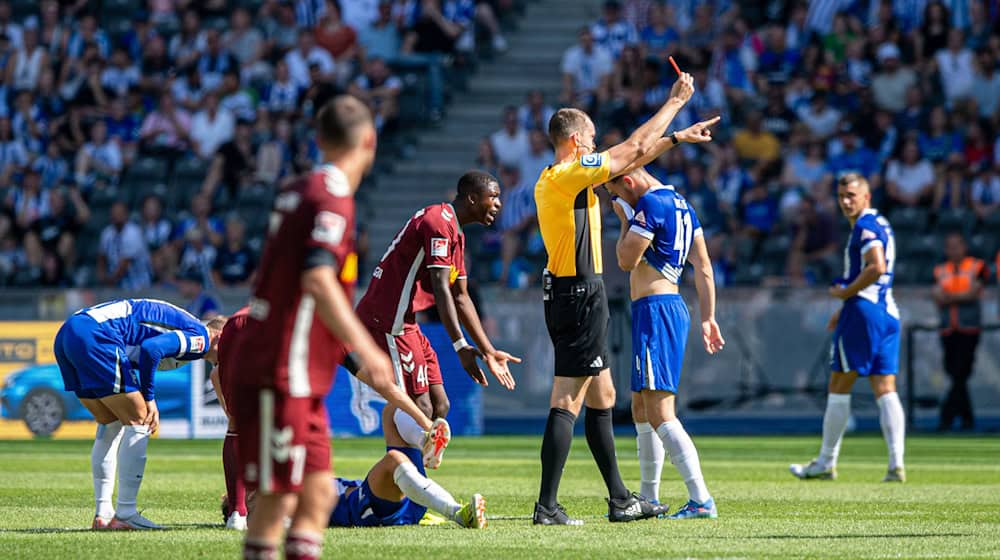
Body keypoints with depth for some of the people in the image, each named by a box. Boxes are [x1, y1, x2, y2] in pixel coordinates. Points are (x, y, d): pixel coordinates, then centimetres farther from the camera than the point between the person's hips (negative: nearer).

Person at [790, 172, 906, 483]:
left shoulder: (865, 226, -11)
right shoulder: (880, 224, 20)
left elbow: (876, 268, -25)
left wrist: (844, 292, -13)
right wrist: (845, 308, 27)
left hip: (864, 312, -9)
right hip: (888, 311, 9)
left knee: (839, 388, 0)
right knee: (885, 390, 2)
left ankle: (826, 463, 6)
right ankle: (896, 464, -9)